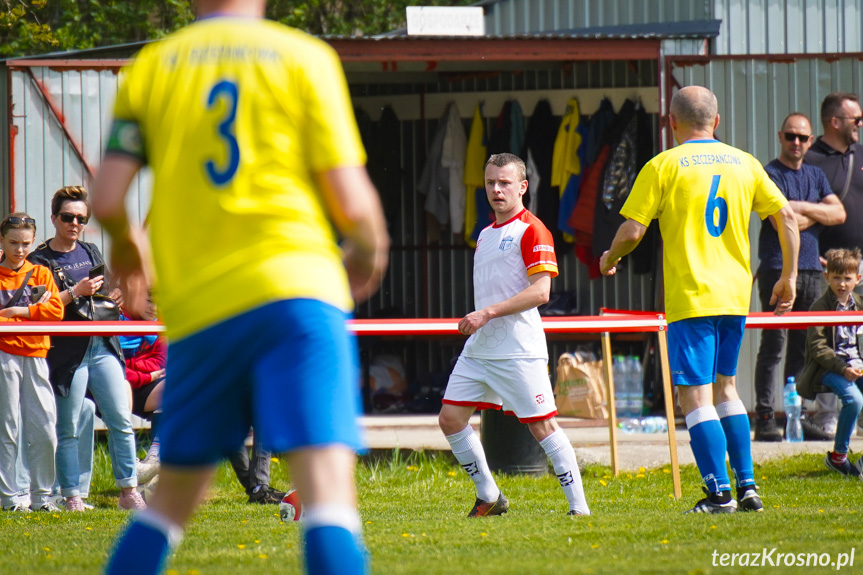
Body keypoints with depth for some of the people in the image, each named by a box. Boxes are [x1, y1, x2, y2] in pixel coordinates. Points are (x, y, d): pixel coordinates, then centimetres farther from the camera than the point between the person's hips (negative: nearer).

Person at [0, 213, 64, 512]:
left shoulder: (41, 274, 14)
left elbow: (56, 311, 1)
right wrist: (35, 310, -9)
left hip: (36, 356, 4)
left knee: (45, 428, 1)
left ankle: (42, 495, 10)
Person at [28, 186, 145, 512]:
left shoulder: (91, 252, 17)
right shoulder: (40, 261, -1)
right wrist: (75, 292, -17)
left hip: (103, 347, 5)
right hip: (67, 352, -5)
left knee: (121, 421, -2)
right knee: (68, 429, -1)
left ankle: (128, 491, 2)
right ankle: (72, 496, 4)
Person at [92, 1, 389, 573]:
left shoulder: (150, 68, 11)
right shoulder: (307, 58, 5)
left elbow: (106, 201, 5)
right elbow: (350, 201, 0)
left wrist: (127, 245, 28)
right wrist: (369, 248, 22)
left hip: (194, 306, 3)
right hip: (295, 289, -3)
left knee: (172, 498, 17)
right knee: (329, 494, -13)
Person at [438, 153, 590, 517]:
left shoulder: (532, 231, -8)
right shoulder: (486, 234, 18)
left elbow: (540, 292, -17)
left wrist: (488, 313, -20)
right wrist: (474, 321, 15)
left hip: (519, 350, -8)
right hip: (478, 349, 8)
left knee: (542, 426, -8)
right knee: (450, 419, 3)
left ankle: (578, 506, -3)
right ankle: (489, 497, 15)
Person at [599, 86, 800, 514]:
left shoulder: (662, 167, -6)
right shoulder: (744, 164, 7)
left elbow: (632, 232, -9)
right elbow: (785, 216, 6)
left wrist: (609, 259, 12)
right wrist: (789, 276, 15)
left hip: (691, 298, -5)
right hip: (736, 294, 5)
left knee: (694, 395, -4)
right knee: (724, 387, 19)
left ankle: (720, 494, -11)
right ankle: (747, 487, 14)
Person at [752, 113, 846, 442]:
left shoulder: (816, 176, 17)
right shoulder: (770, 174, -2)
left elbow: (839, 214, 7)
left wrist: (803, 209, -6)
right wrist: (818, 215, -1)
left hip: (811, 270, 6)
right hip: (779, 269, -6)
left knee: (803, 348, 8)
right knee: (773, 346, -8)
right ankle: (765, 419, -9)